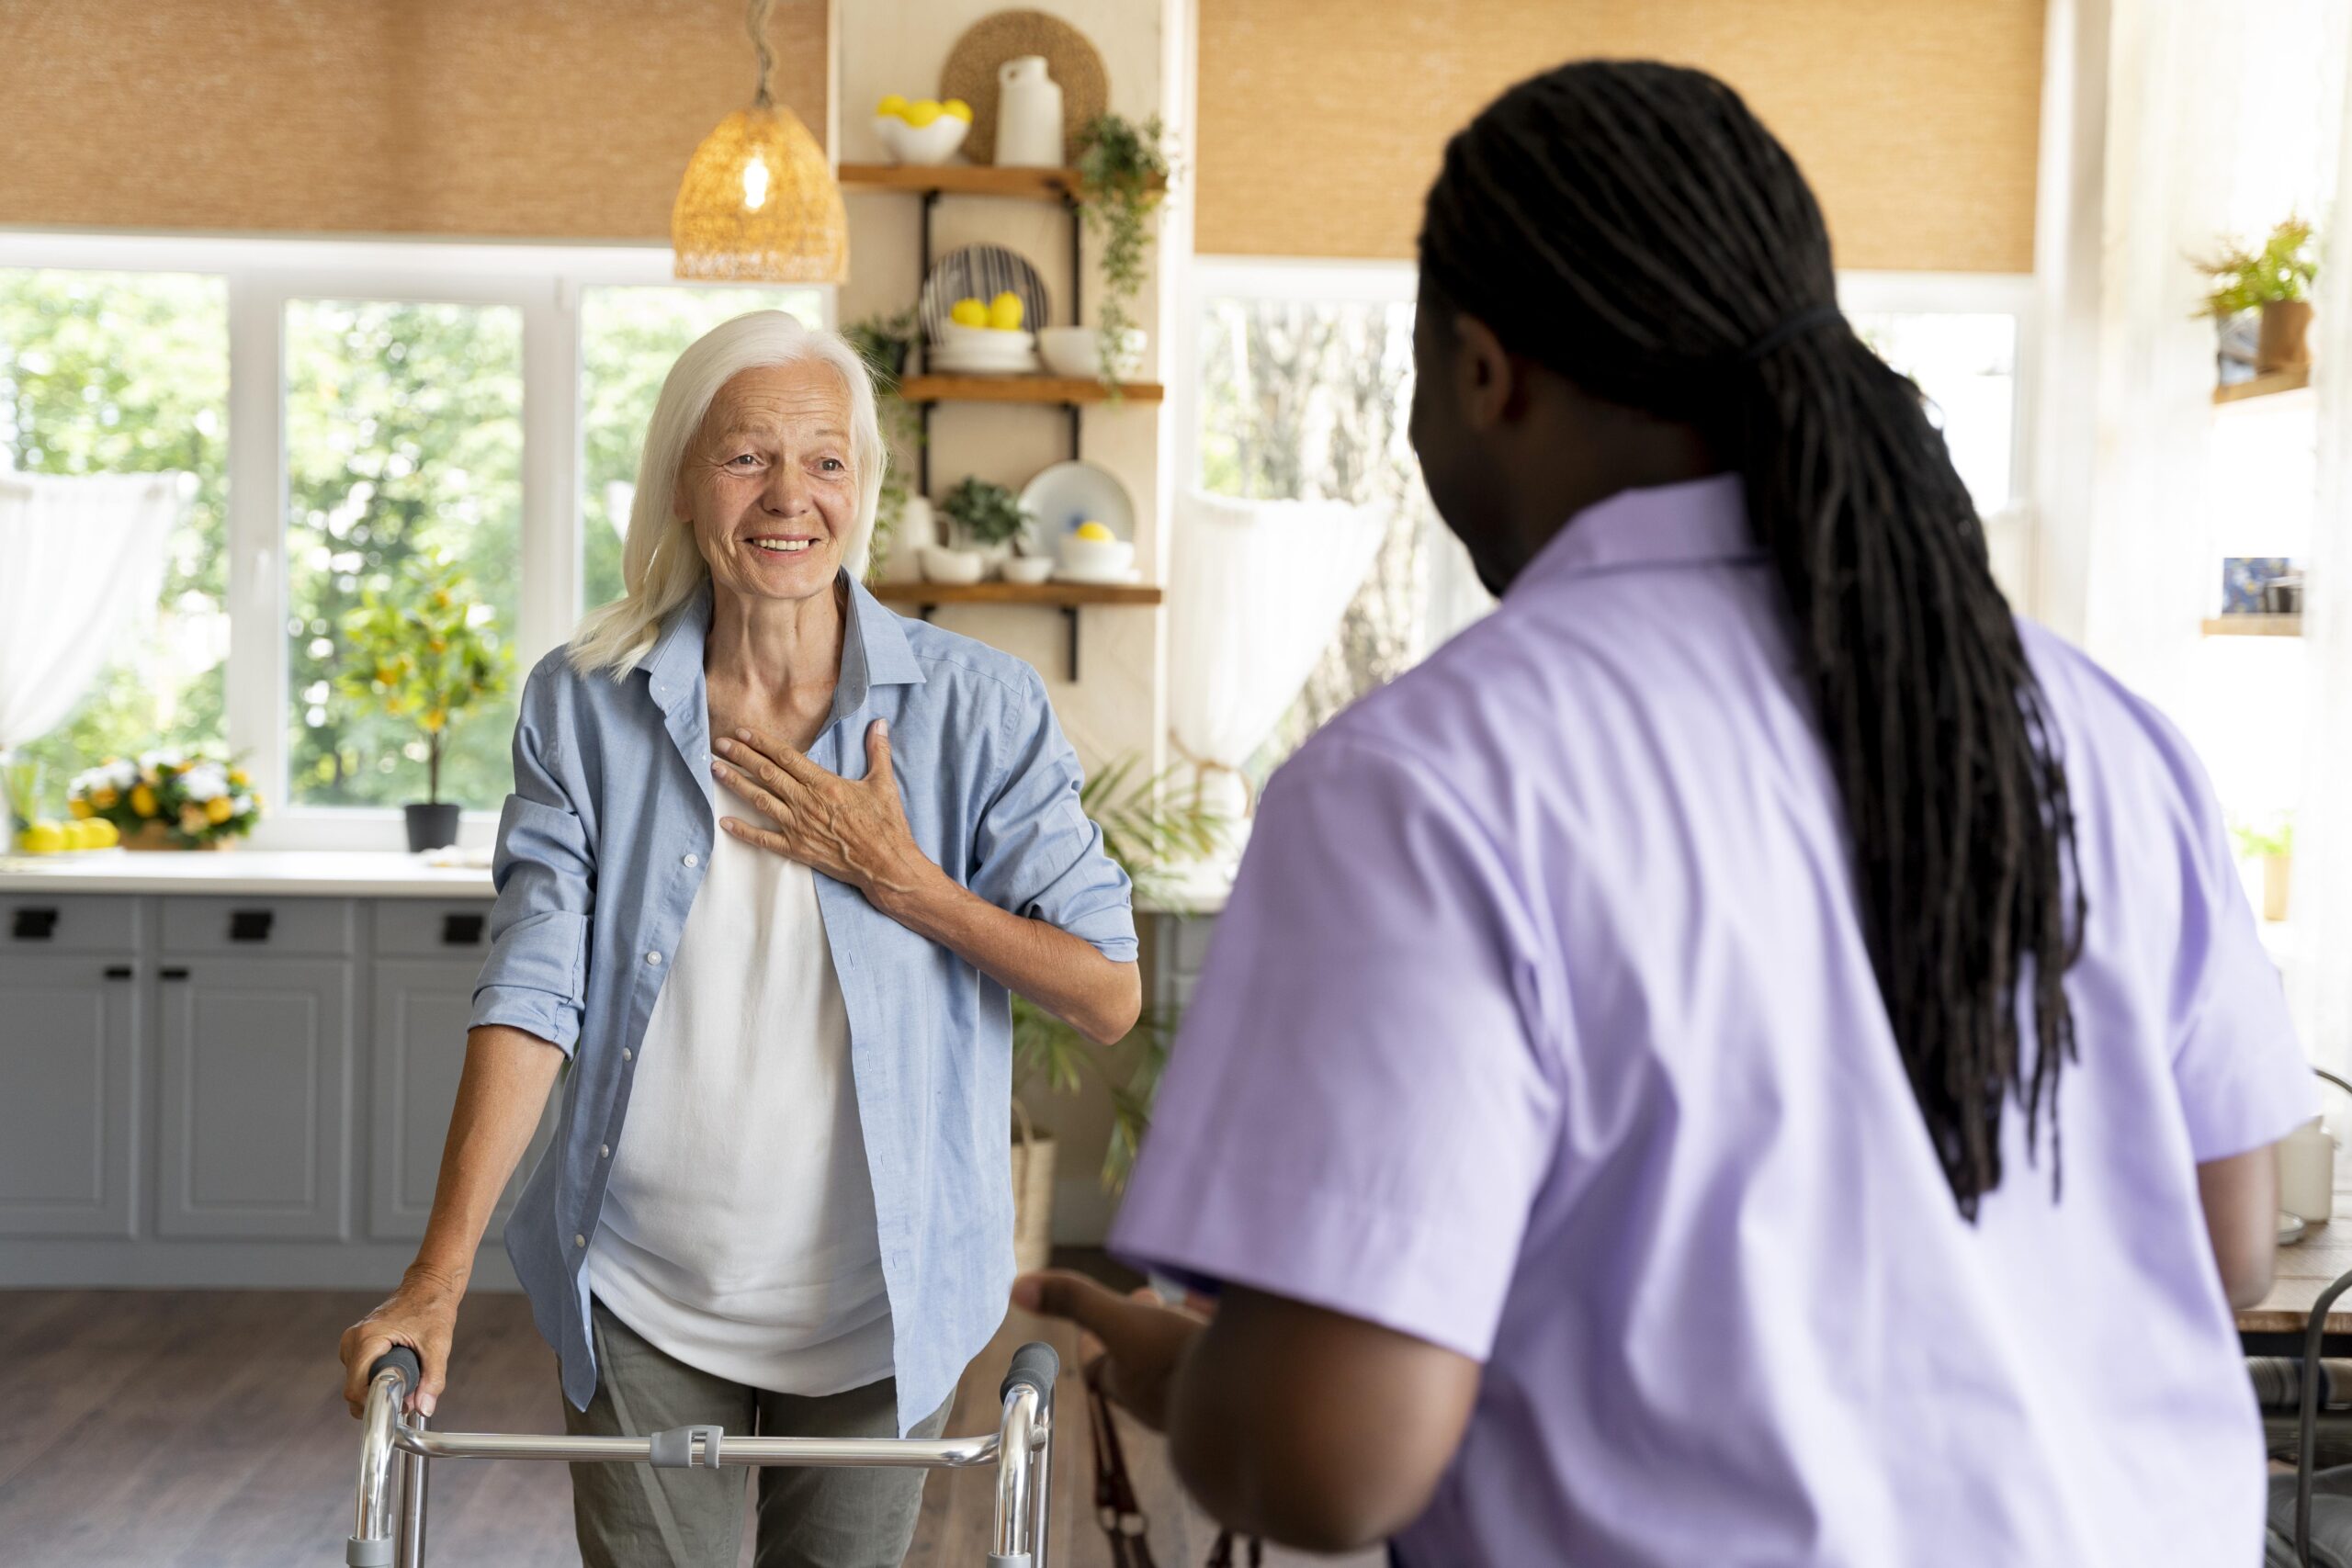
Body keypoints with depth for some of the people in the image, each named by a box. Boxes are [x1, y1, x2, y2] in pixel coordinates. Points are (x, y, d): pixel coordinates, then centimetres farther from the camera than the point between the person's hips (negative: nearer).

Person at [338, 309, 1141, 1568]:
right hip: (643, 1301, 0)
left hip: (876, 1306, 0)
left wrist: (896, 879, -17)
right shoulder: (585, 706, -4)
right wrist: (437, 1280, -16)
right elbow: (532, 994, -8)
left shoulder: (977, 707, -7)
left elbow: (1110, 994, -8)